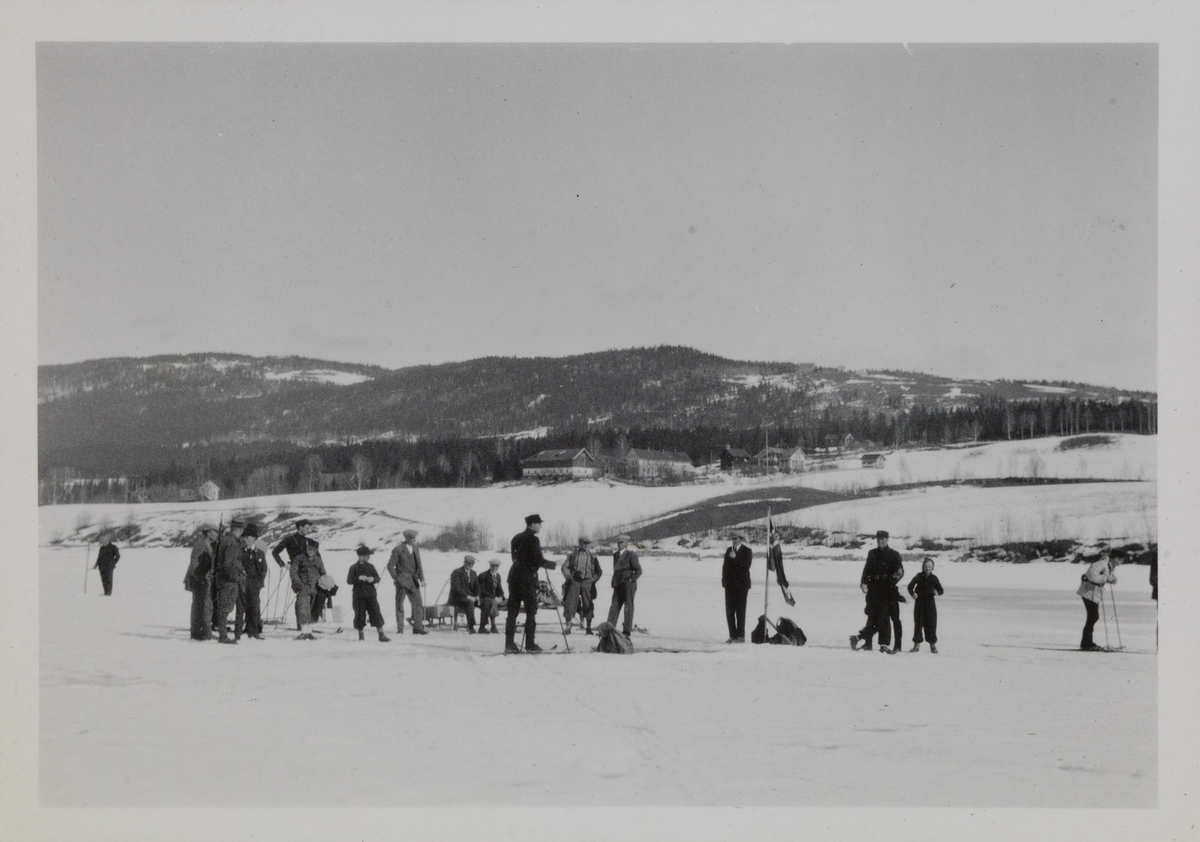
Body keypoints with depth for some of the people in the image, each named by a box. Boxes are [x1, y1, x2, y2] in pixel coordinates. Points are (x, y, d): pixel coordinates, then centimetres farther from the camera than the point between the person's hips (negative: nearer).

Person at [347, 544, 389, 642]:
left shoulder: (370, 566, 9)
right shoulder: (354, 567, -1)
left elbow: (377, 578, 9)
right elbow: (349, 580, -6)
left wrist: (373, 579, -12)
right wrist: (359, 578, -19)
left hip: (370, 594, 2)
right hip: (359, 596, -2)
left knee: (376, 613, -5)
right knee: (360, 615, 3)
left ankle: (381, 635, -6)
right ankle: (360, 635, 19)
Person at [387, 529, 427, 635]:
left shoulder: (415, 549, 12)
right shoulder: (398, 550, -6)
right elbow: (390, 565, -6)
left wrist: (422, 578, 6)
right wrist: (395, 578, -11)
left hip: (413, 582, 5)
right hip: (402, 581, -5)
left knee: (418, 604, 0)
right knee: (399, 605, 1)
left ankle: (418, 628, 3)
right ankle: (400, 629, 6)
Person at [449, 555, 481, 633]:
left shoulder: (473, 573, 15)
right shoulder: (456, 572, -8)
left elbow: (477, 587, 16)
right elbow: (456, 587, -19)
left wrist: (477, 596, -6)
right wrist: (468, 596, -29)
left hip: (470, 597, 7)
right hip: (456, 598, -7)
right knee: (470, 602, -37)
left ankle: (482, 626, -12)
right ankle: (470, 627, -36)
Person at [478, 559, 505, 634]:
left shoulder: (498, 576, 13)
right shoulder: (483, 576, -9)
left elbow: (500, 590, 17)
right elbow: (482, 591, -16)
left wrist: (500, 597, -6)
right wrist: (494, 597, -24)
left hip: (495, 599, 8)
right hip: (483, 599, -8)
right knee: (492, 602, -36)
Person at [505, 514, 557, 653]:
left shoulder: (516, 538, 13)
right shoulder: (533, 540, -11)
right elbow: (539, 561, -14)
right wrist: (554, 564, -1)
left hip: (514, 577, 7)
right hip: (527, 579, -7)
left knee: (512, 611, 6)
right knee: (531, 611, -1)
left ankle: (509, 643, 4)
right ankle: (530, 644, -3)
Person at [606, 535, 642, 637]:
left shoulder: (631, 555, -4)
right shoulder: (616, 555, 15)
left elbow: (638, 570, -5)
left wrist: (631, 579, -13)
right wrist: (614, 582, 11)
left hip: (628, 585, -6)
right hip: (618, 586, 6)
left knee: (628, 607, -1)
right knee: (614, 607, 0)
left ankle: (627, 631, 2)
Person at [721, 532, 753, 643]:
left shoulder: (747, 551, -2)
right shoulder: (729, 550, 15)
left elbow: (746, 566, -14)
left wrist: (735, 558, -19)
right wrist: (724, 580, 7)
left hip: (741, 585, -6)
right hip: (730, 584, 6)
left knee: (740, 611, -5)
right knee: (729, 611, 4)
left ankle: (740, 636, -2)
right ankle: (732, 635, 8)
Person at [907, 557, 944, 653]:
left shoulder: (933, 578, -1)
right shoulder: (919, 576, 0)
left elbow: (941, 590, 0)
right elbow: (910, 586, 7)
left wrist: (938, 592, -22)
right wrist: (912, 593, -11)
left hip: (930, 602, -1)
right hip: (919, 602, 1)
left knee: (931, 623, -1)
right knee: (918, 623, 3)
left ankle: (933, 645, 6)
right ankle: (917, 644, 10)